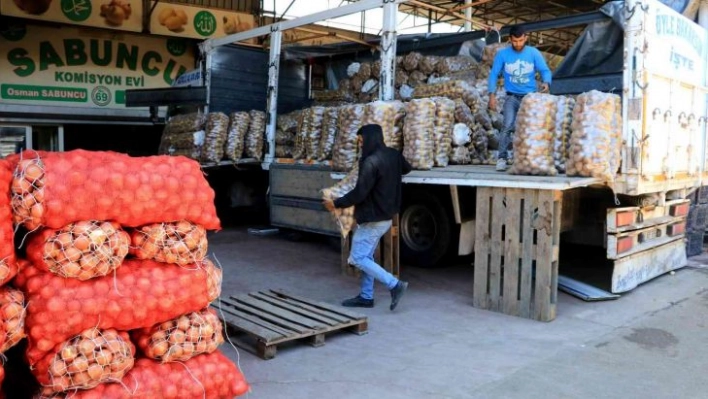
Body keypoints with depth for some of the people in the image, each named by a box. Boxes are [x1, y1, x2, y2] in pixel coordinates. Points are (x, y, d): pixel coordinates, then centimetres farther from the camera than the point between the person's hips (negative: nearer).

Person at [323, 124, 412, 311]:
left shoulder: (371, 162, -23)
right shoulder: (394, 155, 5)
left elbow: (359, 193, -23)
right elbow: (406, 168, 27)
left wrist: (336, 204, -11)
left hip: (372, 218, -10)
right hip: (385, 216, 10)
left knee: (358, 258, -3)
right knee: (366, 256, 16)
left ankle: (395, 285, -6)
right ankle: (366, 296, 22)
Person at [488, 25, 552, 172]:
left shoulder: (534, 53, -3)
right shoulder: (502, 54, -3)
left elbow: (545, 70, -6)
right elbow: (494, 74, 0)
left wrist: (546, 82, -29)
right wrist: (492, 94, -10)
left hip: (530, 97, 1)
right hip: (512, 97, -1)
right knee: (508, 126, -18)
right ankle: (502, 158, -14)